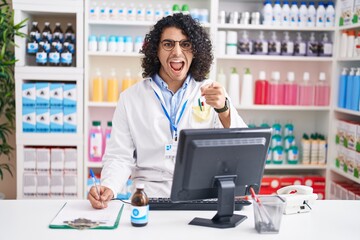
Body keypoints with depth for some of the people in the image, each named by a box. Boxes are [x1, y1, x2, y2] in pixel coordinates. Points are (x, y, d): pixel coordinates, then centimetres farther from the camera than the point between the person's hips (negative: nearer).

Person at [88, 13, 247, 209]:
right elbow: (119, 157, 3)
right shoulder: (130, 98, 6)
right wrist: (108, 188, -18)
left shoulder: (212, 93, 6)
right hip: (150, 197, -1)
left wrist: (223, 109, -22)